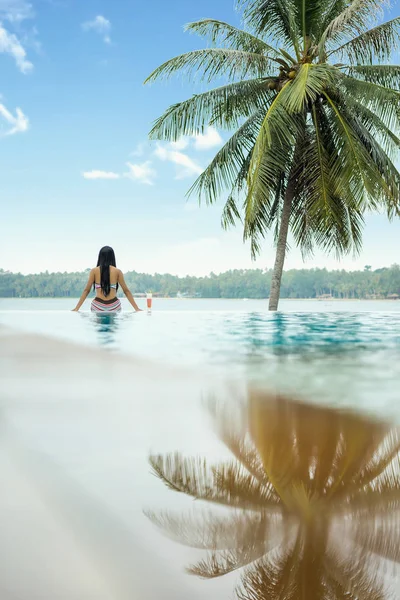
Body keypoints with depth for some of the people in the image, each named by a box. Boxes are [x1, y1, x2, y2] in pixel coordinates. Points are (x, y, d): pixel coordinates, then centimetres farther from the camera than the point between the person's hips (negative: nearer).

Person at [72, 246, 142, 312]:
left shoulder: (94, 271, 5)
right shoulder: (117, 271, 5)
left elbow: (86, 290, 3)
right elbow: (126, 291, 6)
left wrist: (76, 308, 8)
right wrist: (137, 309, 9)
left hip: (98, 306, 0)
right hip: (114, 306, 0)